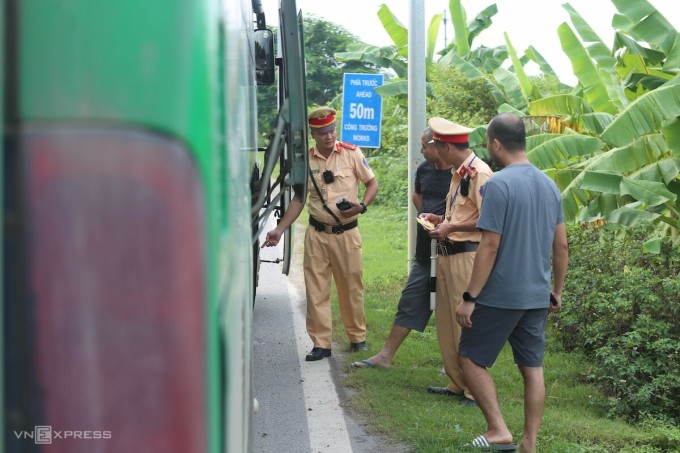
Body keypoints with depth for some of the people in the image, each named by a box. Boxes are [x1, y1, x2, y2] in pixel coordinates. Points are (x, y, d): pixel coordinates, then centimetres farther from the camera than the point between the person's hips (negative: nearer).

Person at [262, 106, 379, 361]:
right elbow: (298, 199, 8)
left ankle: (357, 337, 23)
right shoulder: (305, 161, 1)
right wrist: (279, 230, 0)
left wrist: (362, 206, -14)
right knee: (316, 289, 0)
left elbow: (372, 183, 5)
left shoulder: (351, 153, -4)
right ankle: (321, 343, 7)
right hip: (317, 234, 1)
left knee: (351, 287, 7)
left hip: (347, 233, -1)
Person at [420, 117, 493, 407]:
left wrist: (451, 227, -17)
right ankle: (457, 383, 24)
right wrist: (439, 220, 14)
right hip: (447, 254, 10)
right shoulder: (458, 173, 18)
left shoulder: (479, 173, -15)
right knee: (446, 322, 14)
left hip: (467, 255, -10)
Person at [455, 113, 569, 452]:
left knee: (471, 360, 7)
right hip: (537, 296, 7)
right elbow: (561, 246, 11)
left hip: (500, 296, -7)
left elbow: (489, 248, -18)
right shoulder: (549, 184, 7)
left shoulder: (498, 185, -16)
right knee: (532, 368, 11)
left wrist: (469, 298, -14)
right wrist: (557, 290, 21)